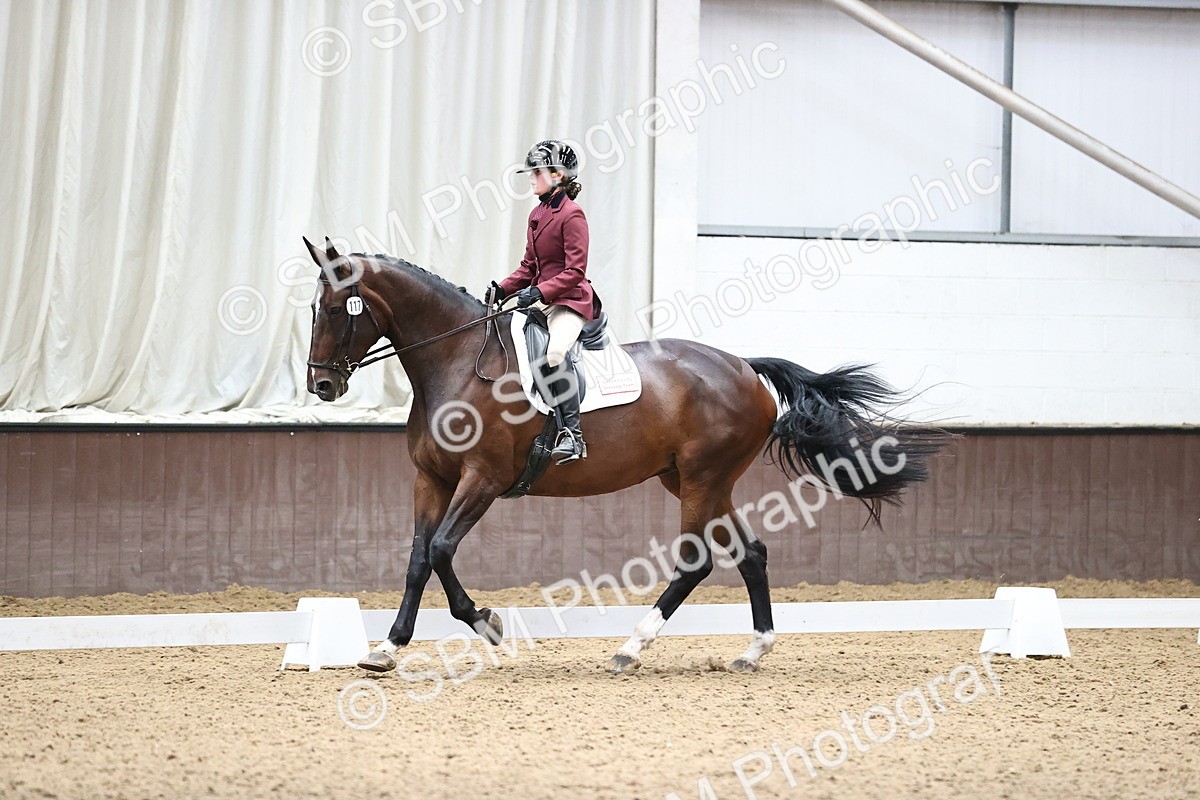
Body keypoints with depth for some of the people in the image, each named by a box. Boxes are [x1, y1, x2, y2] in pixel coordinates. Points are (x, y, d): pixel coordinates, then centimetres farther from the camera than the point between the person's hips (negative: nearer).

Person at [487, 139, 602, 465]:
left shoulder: (571, 215, -11)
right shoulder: (537, 215, 16)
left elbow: (574, 272, -16)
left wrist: (539, 293, -25)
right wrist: (503, 289, 4)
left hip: (570, 299, -10)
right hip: (540, 300, 10)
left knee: (555, 350, -35)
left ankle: (573, 435, -36)